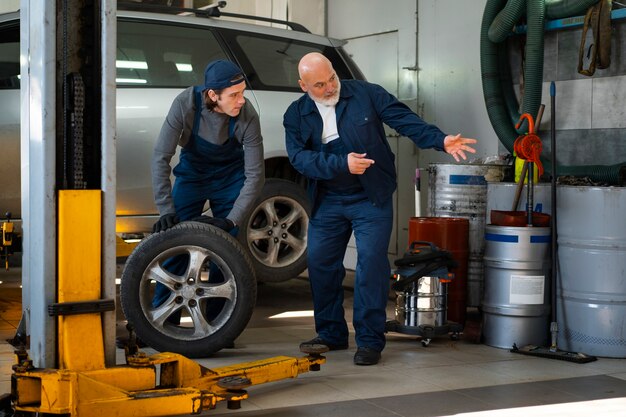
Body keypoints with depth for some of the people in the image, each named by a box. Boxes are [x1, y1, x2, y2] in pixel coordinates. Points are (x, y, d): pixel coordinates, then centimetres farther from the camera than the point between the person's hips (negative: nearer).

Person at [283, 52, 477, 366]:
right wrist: (342, 163, -25)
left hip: (370, 199, -3)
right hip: (326, 202, 3)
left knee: (371, 263, -10)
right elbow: (299, 157, -12)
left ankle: (370, 340, -2)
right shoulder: (296, 115, 1)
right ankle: (331, 334, 21)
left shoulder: (365, 94, -4)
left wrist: (440, 141, -22)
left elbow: (405, 120, -8)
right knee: (320, 263, 5)